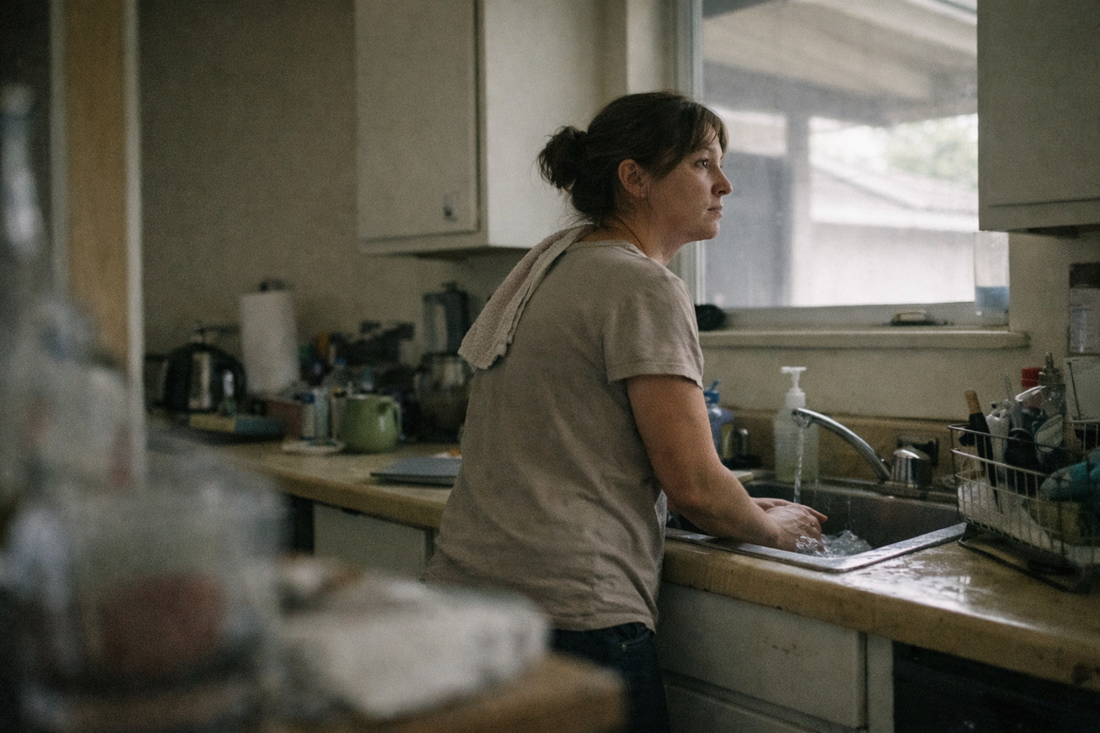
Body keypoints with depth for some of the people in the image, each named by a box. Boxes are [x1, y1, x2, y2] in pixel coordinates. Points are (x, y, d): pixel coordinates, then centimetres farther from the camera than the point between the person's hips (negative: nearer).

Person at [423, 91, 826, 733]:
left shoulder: (552, 265, 13)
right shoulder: (645, 287, -13)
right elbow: (693, 484, -15)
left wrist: (743, 507, 18)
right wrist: (772, 529, 7)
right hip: (569, 611, -9)